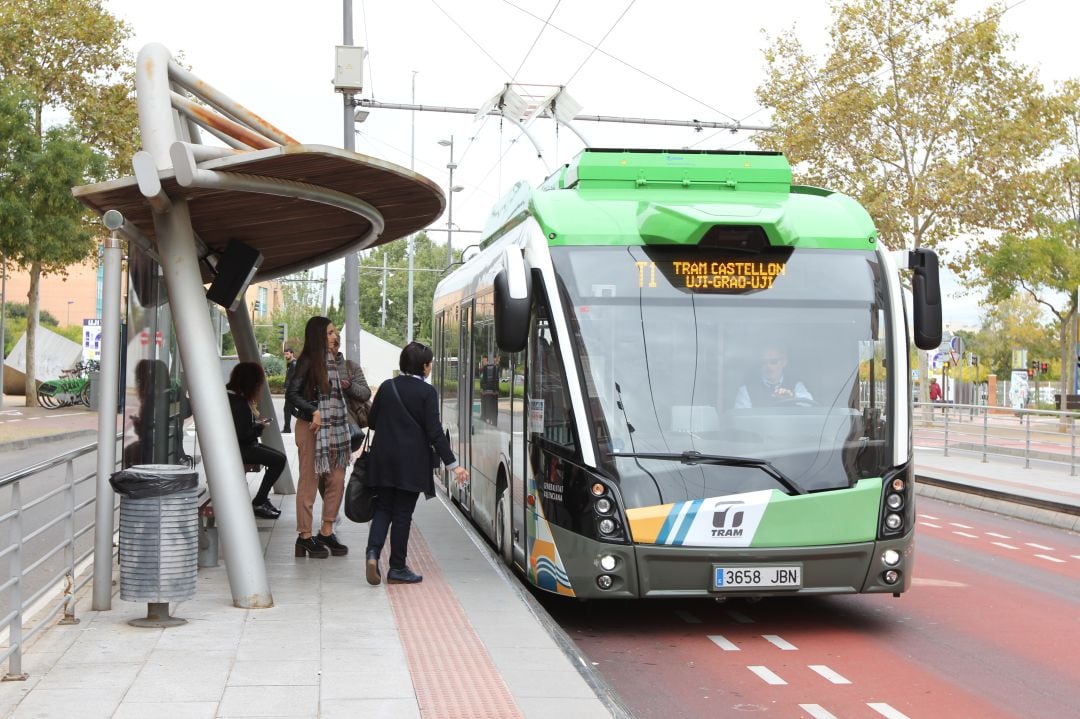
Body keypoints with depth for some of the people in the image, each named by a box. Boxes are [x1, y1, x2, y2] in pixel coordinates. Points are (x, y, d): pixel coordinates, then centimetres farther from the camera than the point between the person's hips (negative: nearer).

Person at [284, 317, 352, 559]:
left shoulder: (330, 360, 14)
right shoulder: (307, 362, -9)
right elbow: (291, 393, -15)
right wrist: (313, 412, -23)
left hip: (333, 428, 8)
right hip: (311, 427, -8)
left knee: (336, 480, 8)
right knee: (309, 482, -1)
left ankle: (326, 532, 18)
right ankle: (305, 536, 6)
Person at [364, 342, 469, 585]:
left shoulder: (387, 387, 3)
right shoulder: (426, 392, -10)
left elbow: (371, 421, 8)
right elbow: (434, 432, -14)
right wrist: (453, 465, -11)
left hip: (384, 460, 4)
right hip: (411, 462, -4)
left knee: (383, 508, 14)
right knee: (403, 513, 3)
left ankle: (373, 552, -8)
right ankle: (397, 569, 9)